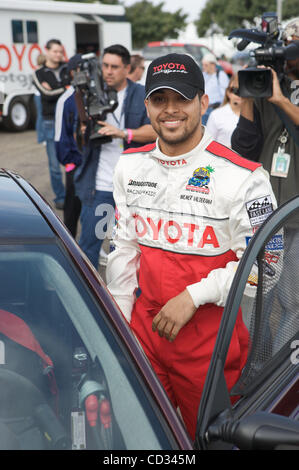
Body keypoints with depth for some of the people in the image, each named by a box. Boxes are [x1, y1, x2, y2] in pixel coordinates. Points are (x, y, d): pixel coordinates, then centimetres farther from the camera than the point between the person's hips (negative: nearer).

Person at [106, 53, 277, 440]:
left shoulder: (242, 176, -12)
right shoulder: (130, 166, 7)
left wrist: (192, 296, -17)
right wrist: (119, 317, 9)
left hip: (211, 337, -4)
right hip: (144, 325, 5)